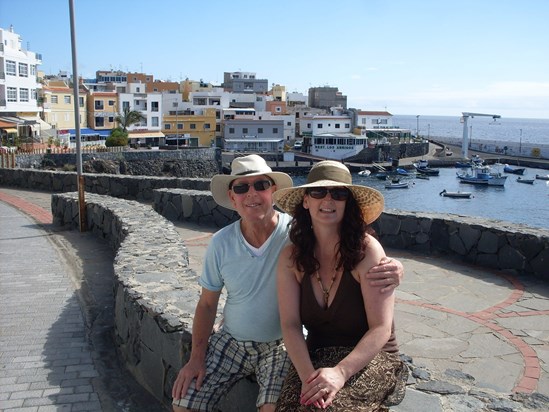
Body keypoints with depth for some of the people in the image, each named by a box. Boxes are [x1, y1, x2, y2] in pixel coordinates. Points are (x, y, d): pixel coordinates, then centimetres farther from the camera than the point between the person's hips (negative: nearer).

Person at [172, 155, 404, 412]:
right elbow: (207, 304, 5)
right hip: (230, 341, 4)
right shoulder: (220, 243, -5)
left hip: (282, 345, -3)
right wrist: (197, 357, -3)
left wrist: (391, 268, -37)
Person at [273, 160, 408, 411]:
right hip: (314, 356, 3)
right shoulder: (291, 257, -3)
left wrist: (340, 372, -28)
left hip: (369, 356, -3)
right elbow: (290, 325, -7)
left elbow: (381, 329, -16)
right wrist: (308, 375, -23)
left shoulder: (367, 250, -14)